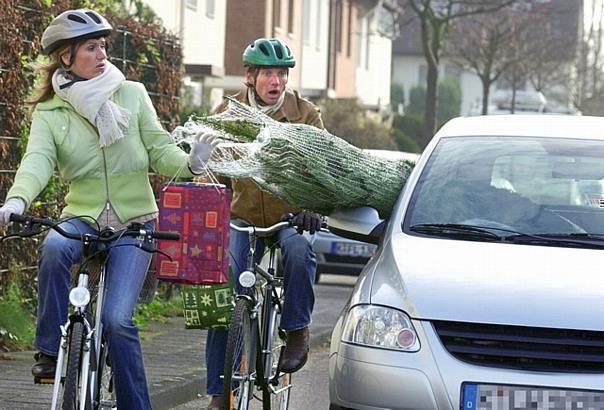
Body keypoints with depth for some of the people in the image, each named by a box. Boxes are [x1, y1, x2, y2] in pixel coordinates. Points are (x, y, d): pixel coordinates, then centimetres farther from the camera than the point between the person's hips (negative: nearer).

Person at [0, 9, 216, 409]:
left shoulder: (132, 94, 1)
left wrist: (190, 164, -25)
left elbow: (159, 151, -2)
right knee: (54, 248, -34)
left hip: (135, 222, -1)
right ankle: (50, 350, -18)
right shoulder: (49, 112, 1)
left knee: (117, 317, -17)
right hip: (82, 218, 1)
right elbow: (38, 161, -16)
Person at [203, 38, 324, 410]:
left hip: (291, 217, -1)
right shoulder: (227, 113, 2)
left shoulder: (306, 114, -1)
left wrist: (312, 208, -27)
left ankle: (297, 330, -12)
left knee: (300, 253, -36)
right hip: (244, 217, 1)